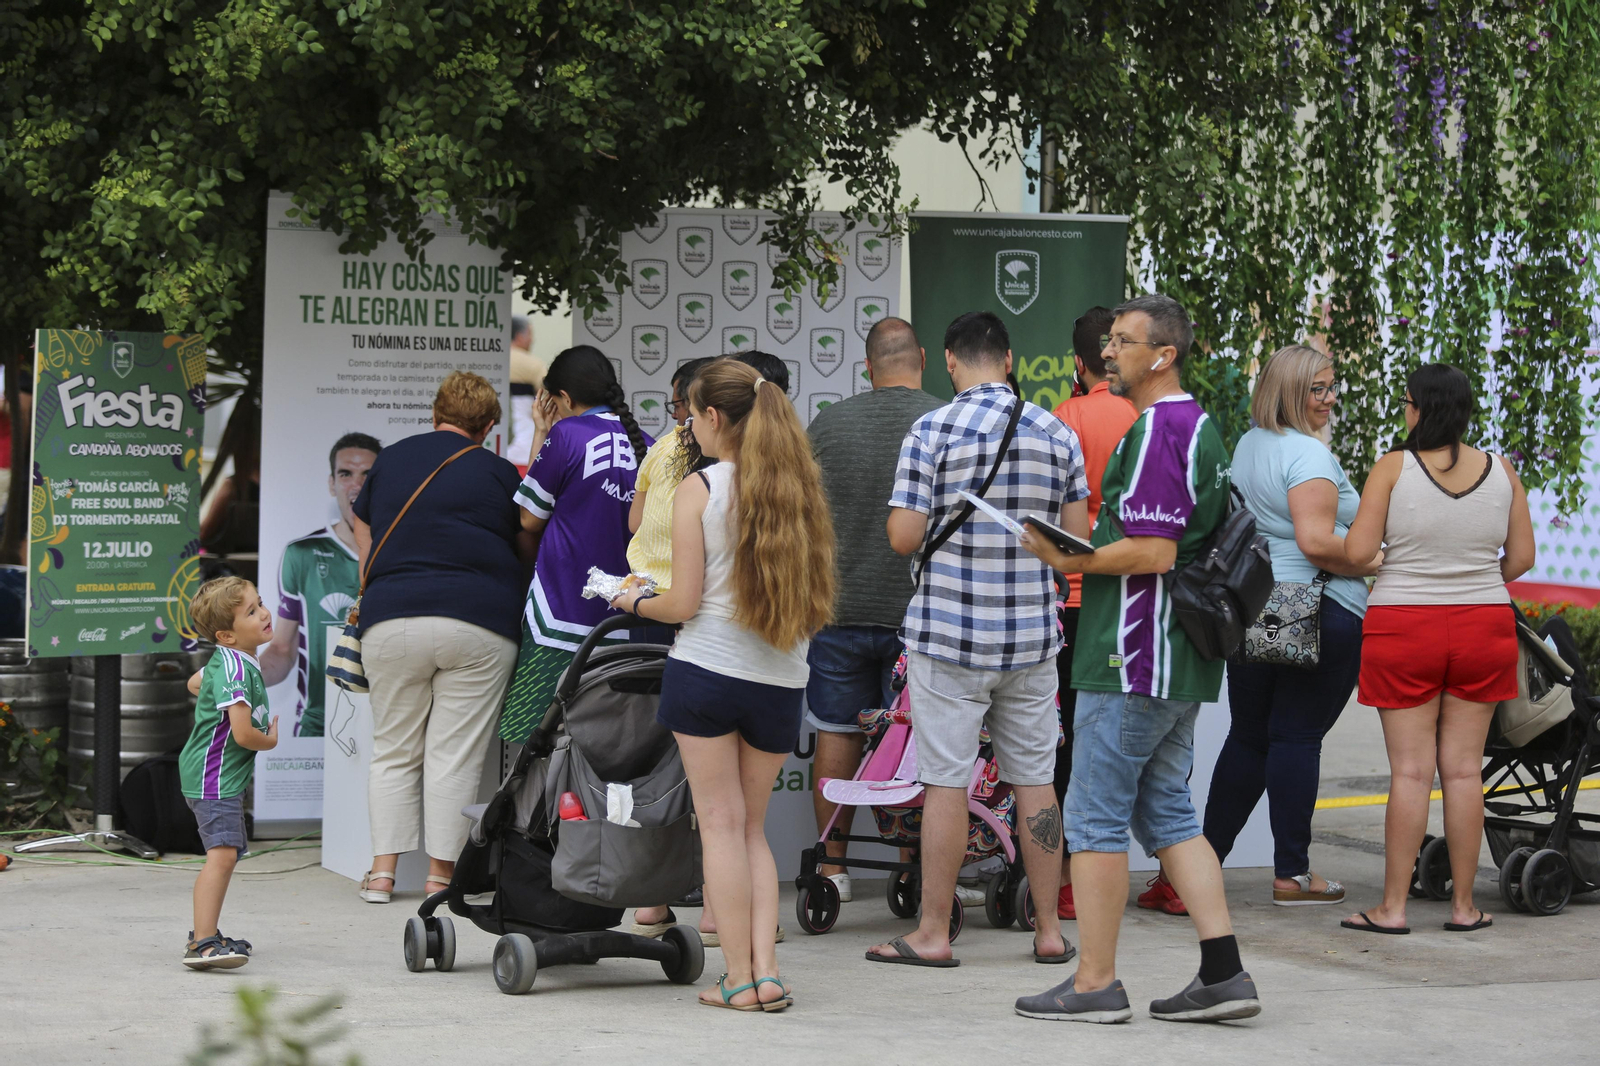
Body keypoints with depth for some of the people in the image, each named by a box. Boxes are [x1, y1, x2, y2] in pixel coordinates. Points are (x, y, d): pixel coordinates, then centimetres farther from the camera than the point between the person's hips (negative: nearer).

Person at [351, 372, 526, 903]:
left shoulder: (389, 460, 15)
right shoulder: (497, 472, 5)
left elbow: (364, 537, 26)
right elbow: (527, 547, 16)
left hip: (389, 620, 2)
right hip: (478, 622, -2)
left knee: (393, 751, 11)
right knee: (455, 755, 2)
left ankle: (383, 871, 6)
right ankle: (441, 874, 3)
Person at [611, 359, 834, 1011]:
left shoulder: (698, 490, -8)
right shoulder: (801, 489, 3)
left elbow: (683, 605, -9)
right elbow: (818, 604, 9)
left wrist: (636, 602, 10)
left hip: (706, 670, -4)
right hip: (781, 682, 4)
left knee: (721, 824, 4)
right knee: (752, 827, 15)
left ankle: (739, 979, 3)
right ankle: (767, 970, 5)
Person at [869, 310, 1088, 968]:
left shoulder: (932, 432, -9)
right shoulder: (1057, 434, 4)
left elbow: (903, 539, -11)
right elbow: (1078, 538, 7)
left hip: (948, 634, -4)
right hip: (1032, 633, 4)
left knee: (945, 782, 0)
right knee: (1035, 779, 10)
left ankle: (933, 934, 5)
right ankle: (1049, 930, 13)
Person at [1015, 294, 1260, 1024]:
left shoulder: (1154, 431, -15)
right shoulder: (1201, 428, 17)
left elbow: (1153, 552, -23)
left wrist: (1070, 560, -12)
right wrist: (1087, 555, 20)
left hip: (1130, 661, -10)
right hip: (1181, 664, 10)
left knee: (1096, 816, -2)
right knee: (1166, 812, 12)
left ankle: (1094, 982, 2)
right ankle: (1222, 972, 6)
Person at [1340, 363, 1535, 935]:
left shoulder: (1393, 468, -8)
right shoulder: (1501, 471, 2)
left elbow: (1357, 552, -11)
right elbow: (1521, 558, 6)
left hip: (1403, 627, -3)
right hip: (1483, 627, 3)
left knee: (1410, 770, -1)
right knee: (1463, 769, 7)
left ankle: (1393, 906, 3)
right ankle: (1463, 905, 10)